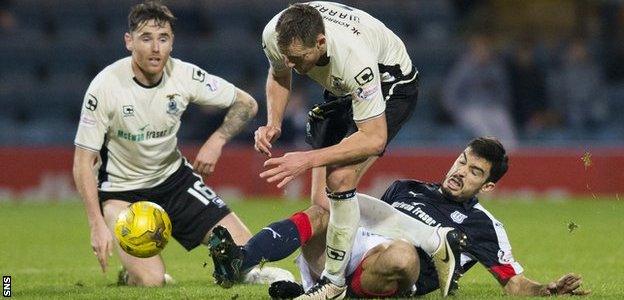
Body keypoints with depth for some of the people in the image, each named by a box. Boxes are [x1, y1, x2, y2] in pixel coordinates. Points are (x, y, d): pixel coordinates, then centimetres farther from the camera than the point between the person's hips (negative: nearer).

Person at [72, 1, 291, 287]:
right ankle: (130, 273, 12)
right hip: (121, 190, -4)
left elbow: (246, 103, 2)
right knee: (151, 280, -22)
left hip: (173, 176, 4)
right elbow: (83, 163, -18)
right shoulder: (106, 86, -22)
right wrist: (98, 225, -26)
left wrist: (217, 141, -16)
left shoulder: (184, 75, -12)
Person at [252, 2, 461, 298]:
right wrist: (273, 124, -15)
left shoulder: (354, 58, -43)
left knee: (339, 179, -26)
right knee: (322, 201, -4)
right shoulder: (274, 36, -25)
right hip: (341, 90, 7)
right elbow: (278, 77, 3)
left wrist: (309, 159, -40)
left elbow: (374, 138, -37)